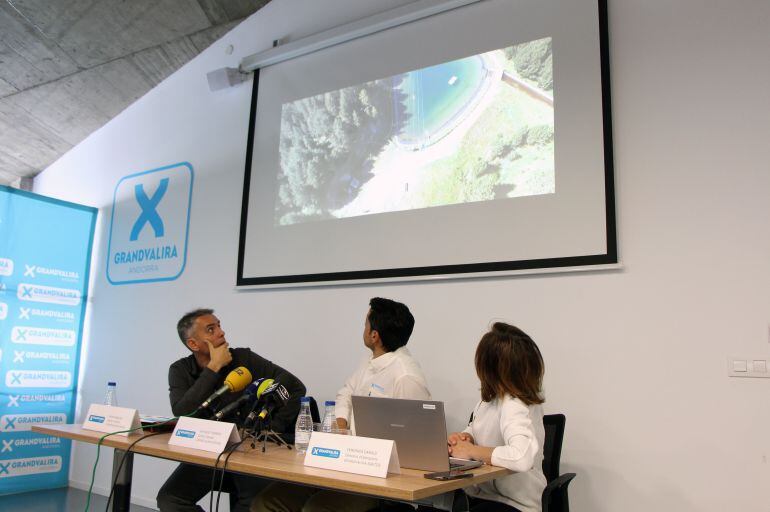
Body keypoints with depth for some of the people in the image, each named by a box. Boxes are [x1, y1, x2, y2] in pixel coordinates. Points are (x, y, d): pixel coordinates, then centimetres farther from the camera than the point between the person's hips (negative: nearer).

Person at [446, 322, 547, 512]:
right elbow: (476, 429, 17)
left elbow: (522, 457, -39)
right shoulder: (492, 398, 0)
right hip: (480, 493, 7)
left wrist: (471, 450, -26)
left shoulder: (515, 407, -23)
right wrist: (463, 438, -6)